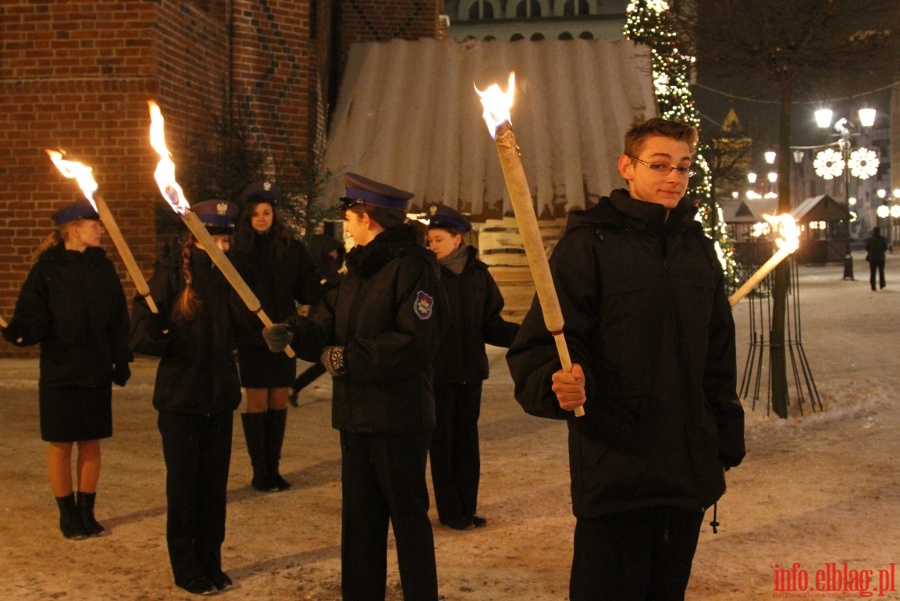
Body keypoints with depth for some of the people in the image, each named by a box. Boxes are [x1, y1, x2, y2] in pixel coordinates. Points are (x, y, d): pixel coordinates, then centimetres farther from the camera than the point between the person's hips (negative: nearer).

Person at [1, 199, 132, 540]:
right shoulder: (46, 270, -6)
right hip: (59, 373, -3)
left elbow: (118, 320, 6)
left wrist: (121, 361, 3)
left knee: (91, 444, 8)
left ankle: (87, 513, 20)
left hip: (97, 373, 3)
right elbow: (33, 318, -14)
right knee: (61, 445, 5)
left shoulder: (103, 268, 4)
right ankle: (68, 515, 19)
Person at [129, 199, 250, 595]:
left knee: (214, 485, 11)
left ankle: (210, 564, 24)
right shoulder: (171, 275, -8)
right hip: (180, 398, -4)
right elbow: (140, 333, -13)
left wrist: (230, 279, -12)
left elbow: (245, 322, -5)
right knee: (183, 487, 5)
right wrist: (158, 337, -33)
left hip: (220, 397, 4)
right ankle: (187, 569, 18)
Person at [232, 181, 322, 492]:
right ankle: (259, 471, 13)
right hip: (252, 337, -3)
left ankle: (273, 467, 21)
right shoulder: (239, 249, -6)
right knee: (257, 402, 3)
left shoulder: (291, 248, 2)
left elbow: (307, 292, -2)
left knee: (279, 401, 10)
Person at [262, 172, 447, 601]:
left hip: (399, 419, -8)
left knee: (408, 517, 3)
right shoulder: (359, 268, 16)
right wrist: (293, 333, -10)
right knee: (359, 517, 16)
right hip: (355, 415, 8)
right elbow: (329, 328, 10)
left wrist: (349, 358, -19)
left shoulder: (413, 265, -13)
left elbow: (415, 343, -23)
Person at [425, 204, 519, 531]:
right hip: (438, 372, -3)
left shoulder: (478, 274, 3)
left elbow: (491, 326, 5)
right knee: (443, 442, 4)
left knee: (467, 441, 10)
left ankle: (467, 509, 20)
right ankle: (450, 511, 14)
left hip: (470, 371, 3)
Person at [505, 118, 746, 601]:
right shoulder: (588, 243, -7)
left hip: (690, 470, 6)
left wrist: (726, 442, 17)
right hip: (615, 466, -6)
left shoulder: (698, 249, 12)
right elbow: (541, 343, -13)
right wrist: (558, 382, -35)